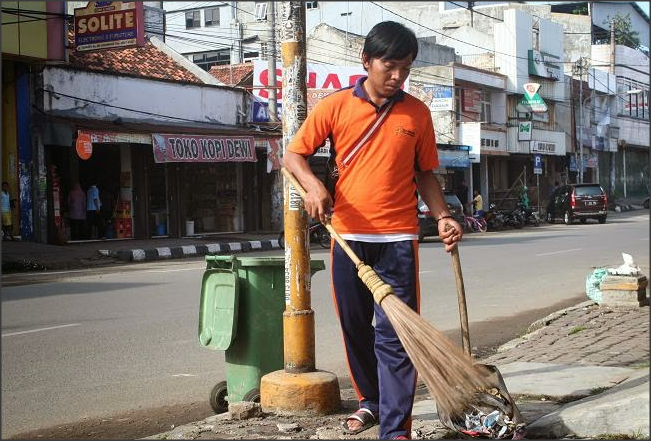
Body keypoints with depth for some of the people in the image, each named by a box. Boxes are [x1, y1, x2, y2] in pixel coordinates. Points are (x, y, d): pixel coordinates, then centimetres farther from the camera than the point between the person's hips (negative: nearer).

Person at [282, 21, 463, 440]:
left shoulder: (418, 113, 4)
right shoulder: (335, 106, 1)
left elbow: (425, 173, 13)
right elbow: (294, 155, 3)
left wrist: (444, 216, -2)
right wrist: (313, 184, -17)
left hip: (398, 238, -1)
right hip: (348, 236, 1)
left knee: (395, 335, -6)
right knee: (355, 326, 13)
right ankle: (371, 401, 34)